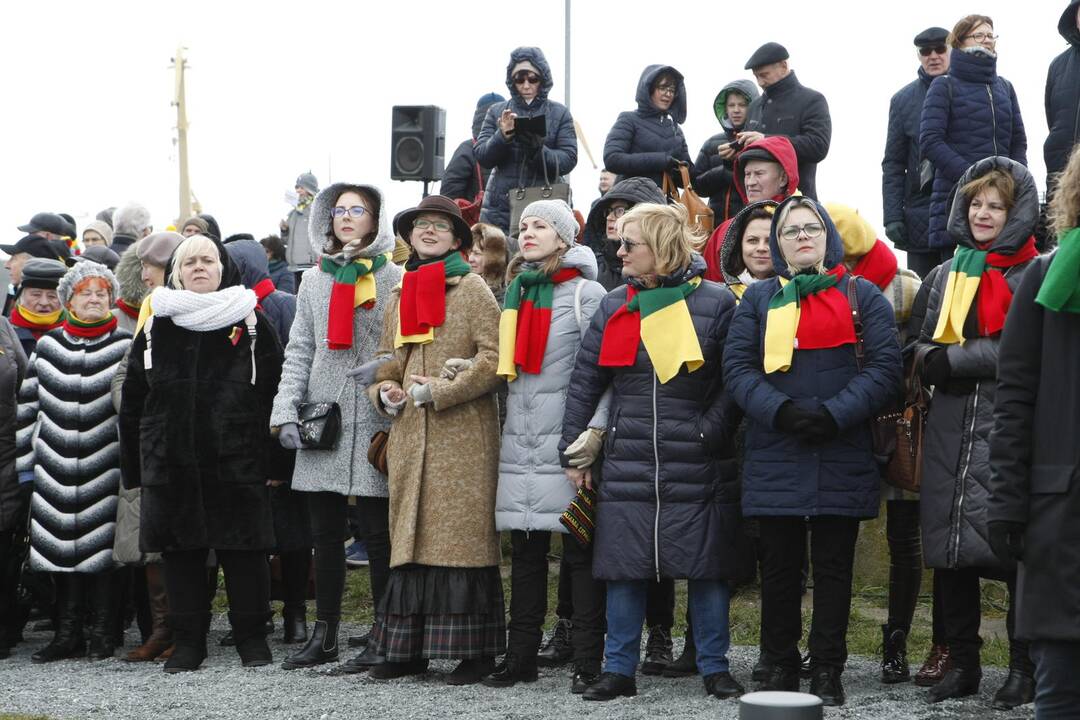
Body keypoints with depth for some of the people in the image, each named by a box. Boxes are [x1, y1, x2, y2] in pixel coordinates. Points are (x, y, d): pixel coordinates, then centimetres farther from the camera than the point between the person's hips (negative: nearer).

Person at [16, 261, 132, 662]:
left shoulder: (126, 347, 3)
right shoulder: (47, 347, 10)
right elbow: (29, 406, 13)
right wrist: (25, 463, 9)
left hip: (106, 469, -3)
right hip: (56, 471, 3)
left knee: (101, 551, -3)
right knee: (61, 549, 4)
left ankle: (102, 633, 8)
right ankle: (67, 635, 13)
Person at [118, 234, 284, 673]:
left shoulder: (250, 323, 3)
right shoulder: (155, 328, 10)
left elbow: (275, 392, 1)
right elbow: (132, 402, 12)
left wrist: (274, 461, -4)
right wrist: (133, 466, 8)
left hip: (237, 463, -2)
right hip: (171, 463, 2)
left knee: (244, 550, 1)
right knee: (181, 553, 5)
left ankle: (252, 636, 13)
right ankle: (188, 640, 15)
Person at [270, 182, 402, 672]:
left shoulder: (395, 280, 2)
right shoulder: (314, 280, 15)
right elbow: (298, 352, 13)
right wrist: (286, 411, 1)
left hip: (375, 426, -4)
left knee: (379, 534, -2)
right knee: (325, 534, 9)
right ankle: (324, 635, 17)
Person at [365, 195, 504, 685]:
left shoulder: (472, 289, 0)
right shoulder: (399, 296, 19)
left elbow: (494, 357, -9)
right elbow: (387, 361, 25)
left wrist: (438, 391, -13)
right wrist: (385, 392, 2)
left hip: (463, 436, -6)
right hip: (410, 435, 6)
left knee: (462, 533, -6)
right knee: (410, 536, 6)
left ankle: (474, 649, -1)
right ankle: (408, 648, 11)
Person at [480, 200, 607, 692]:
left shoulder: (585, 293, -3)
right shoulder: (517, 292, 18)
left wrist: (593, 429, -19)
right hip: (520, 440, 7)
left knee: (580, 549, -4)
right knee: (525, 549, 9)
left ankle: (587, 661, -1)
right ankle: (521, 655, 14)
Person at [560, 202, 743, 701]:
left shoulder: (715, 303, -3)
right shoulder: (614, 307, 8)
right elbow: (584, 381, 10)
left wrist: (708, 433, -11)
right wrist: (574, 449, 5)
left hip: (697, 468, -3)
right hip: (627, 464, 3)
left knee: (706, 566, 3)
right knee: (623, 567, 4)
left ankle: (714, 668, 15)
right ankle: (619, 670, 13)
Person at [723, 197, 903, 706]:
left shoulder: (862, 295, 7)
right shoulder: (759, 298, 11)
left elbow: (885, 366, -2)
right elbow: (737, 366, 1)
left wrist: (835, 413, -16)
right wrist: (779, 410, -15)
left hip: (841, 458, -1)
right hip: (775, 457, 1)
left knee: (833, 566, 3)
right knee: (779, 567, 6)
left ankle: (828, 672, 9)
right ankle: (779, 668, 15)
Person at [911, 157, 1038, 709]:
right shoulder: (945, 276, 18)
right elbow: (923, 346, 18)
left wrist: (955, 359, -12)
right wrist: (935, 363, -5)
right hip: (950, 429, 5)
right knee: (951, 549, 6)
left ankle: (1023, 669, 2)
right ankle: (962, 664, 17)